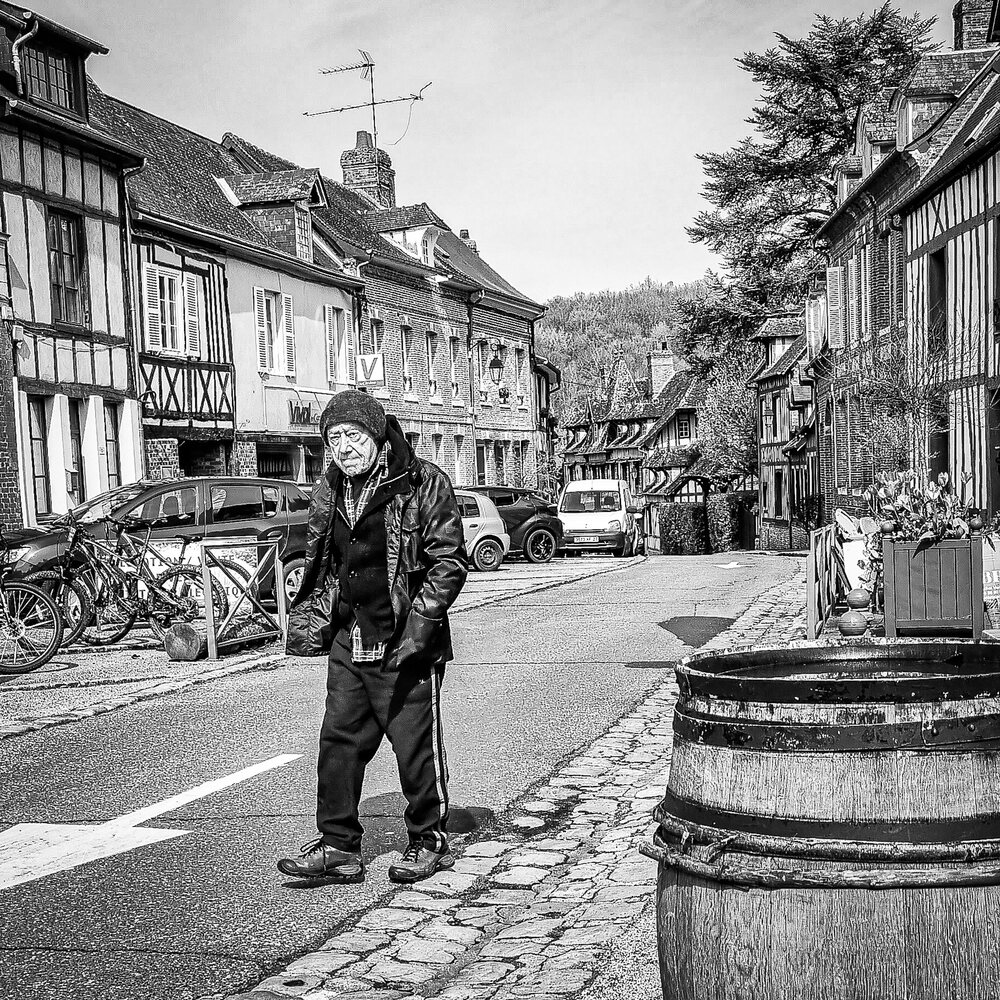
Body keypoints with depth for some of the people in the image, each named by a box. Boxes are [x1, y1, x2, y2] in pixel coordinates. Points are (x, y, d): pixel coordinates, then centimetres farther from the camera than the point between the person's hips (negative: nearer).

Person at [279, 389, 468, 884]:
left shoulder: (423, 484, -9)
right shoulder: (329, 491, 11)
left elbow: (450, 561, -11)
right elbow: (319, 563, 22)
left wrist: (421, 623, -17)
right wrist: (307, 618, 13)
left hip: (405, 646, -6)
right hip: (348, 645, 6)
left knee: (417, 745, 3)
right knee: (338, 742, 7)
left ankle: (430, 840, 21)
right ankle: (338, 846, 17)